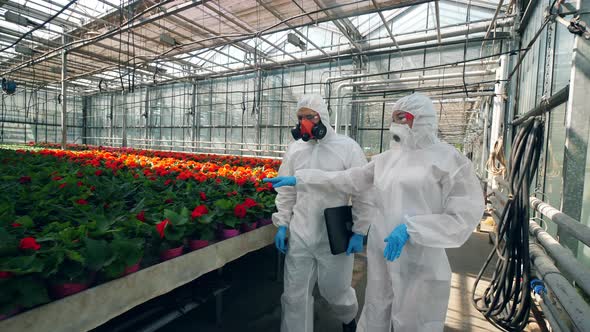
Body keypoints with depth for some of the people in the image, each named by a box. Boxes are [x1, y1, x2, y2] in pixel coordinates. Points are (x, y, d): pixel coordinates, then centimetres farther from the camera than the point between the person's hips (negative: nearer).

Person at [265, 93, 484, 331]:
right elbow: (349, 179, 7)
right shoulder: (388, 157, 6)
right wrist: (300, 179, 6)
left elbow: (465, 217, -11)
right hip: (380, 252, 5)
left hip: (420, 263, -4)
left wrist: (411, 228, -21)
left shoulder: (450, 160, -8)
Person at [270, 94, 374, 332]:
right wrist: (282, 225, 4)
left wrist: (359, 232, -8)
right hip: (299, 235, 3)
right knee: (295, 295, 10)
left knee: (335, 290, 18)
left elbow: (363, 193, -7)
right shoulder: (294, 148, 3)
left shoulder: (348, 147, -9)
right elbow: (285, 191, 8)